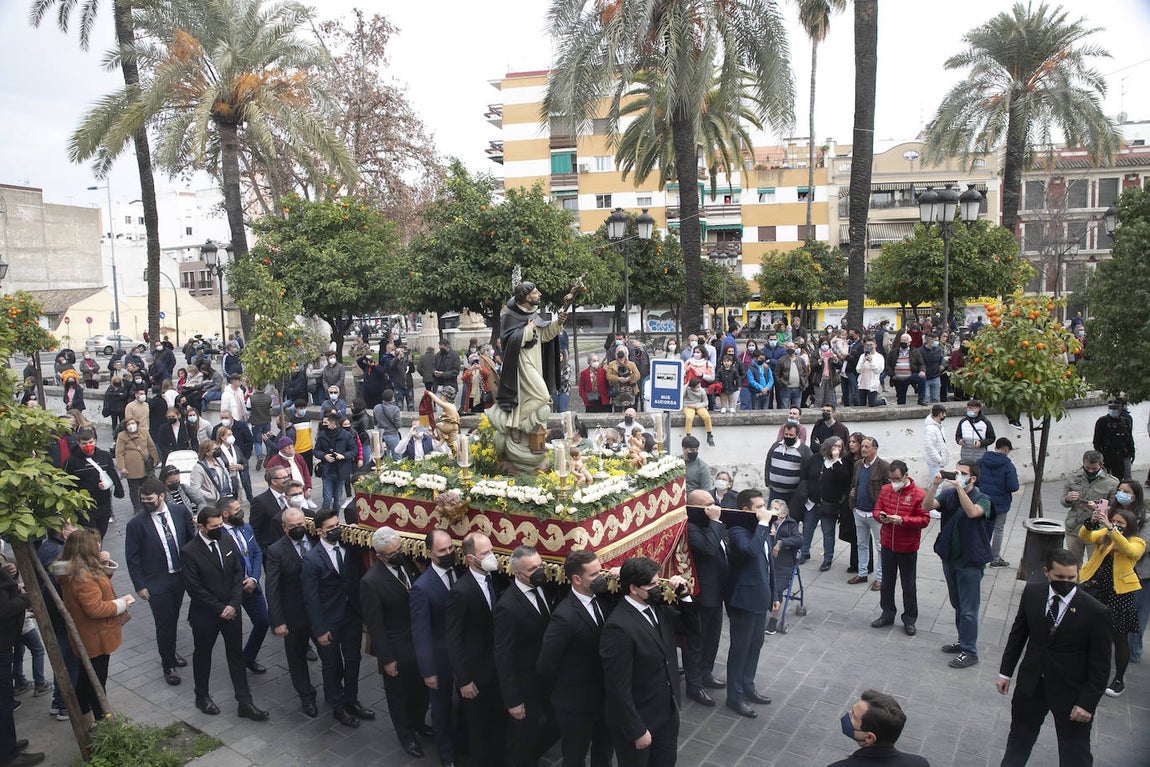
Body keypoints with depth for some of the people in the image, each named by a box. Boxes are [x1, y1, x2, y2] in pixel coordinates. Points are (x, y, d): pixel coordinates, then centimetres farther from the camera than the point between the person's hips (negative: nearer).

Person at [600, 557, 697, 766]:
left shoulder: (658, 607, -5)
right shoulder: (619, 627, -29)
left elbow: (691, 628, 9)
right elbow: (619, 688, -24)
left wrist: (683, 595, -8)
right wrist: (637, 731, -18)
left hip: (668, 711, 7)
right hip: (639, 718, -7)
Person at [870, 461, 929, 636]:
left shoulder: (918, 494, -13)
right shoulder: (885, 490, 1)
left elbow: (925, 520, -15)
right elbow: (876, 509, 8)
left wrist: (902, 520, -26)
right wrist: (880, 516, -15)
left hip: (908, 548, -4)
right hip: (887, 545, 4)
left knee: (909, 586, 10)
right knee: (887, 582, 17)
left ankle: (909, 619, 25)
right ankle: (887, 615, 32)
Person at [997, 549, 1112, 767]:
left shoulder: (1096, 611, -19)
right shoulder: (1031, 593, -8)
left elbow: (1101, 664, -11)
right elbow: (1018, 633, 4)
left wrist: (1088, 702, -12)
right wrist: (1005, 672, 7)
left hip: (1071, 692, -3)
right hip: (1031, 683, 3)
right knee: (1019, 738, 23)